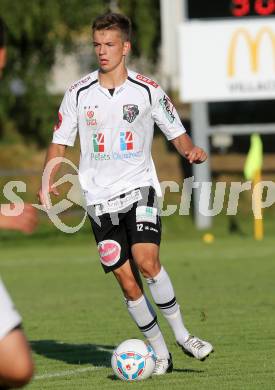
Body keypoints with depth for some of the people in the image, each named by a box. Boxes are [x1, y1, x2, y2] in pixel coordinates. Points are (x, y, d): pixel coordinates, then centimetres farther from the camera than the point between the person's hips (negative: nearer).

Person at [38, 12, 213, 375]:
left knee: (147, 261, -23)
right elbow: (60, 141, 9)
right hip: (100, 198, 1)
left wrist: (191, 150, -14)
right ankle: (160, 353, 8)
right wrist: (48, 181, -7)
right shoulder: (79, 93, 2)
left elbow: (177, 133, 8)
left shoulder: (148, 90, 0)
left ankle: (181, 334, -8)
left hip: (139, 188, -1)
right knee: (127, 281, -3)